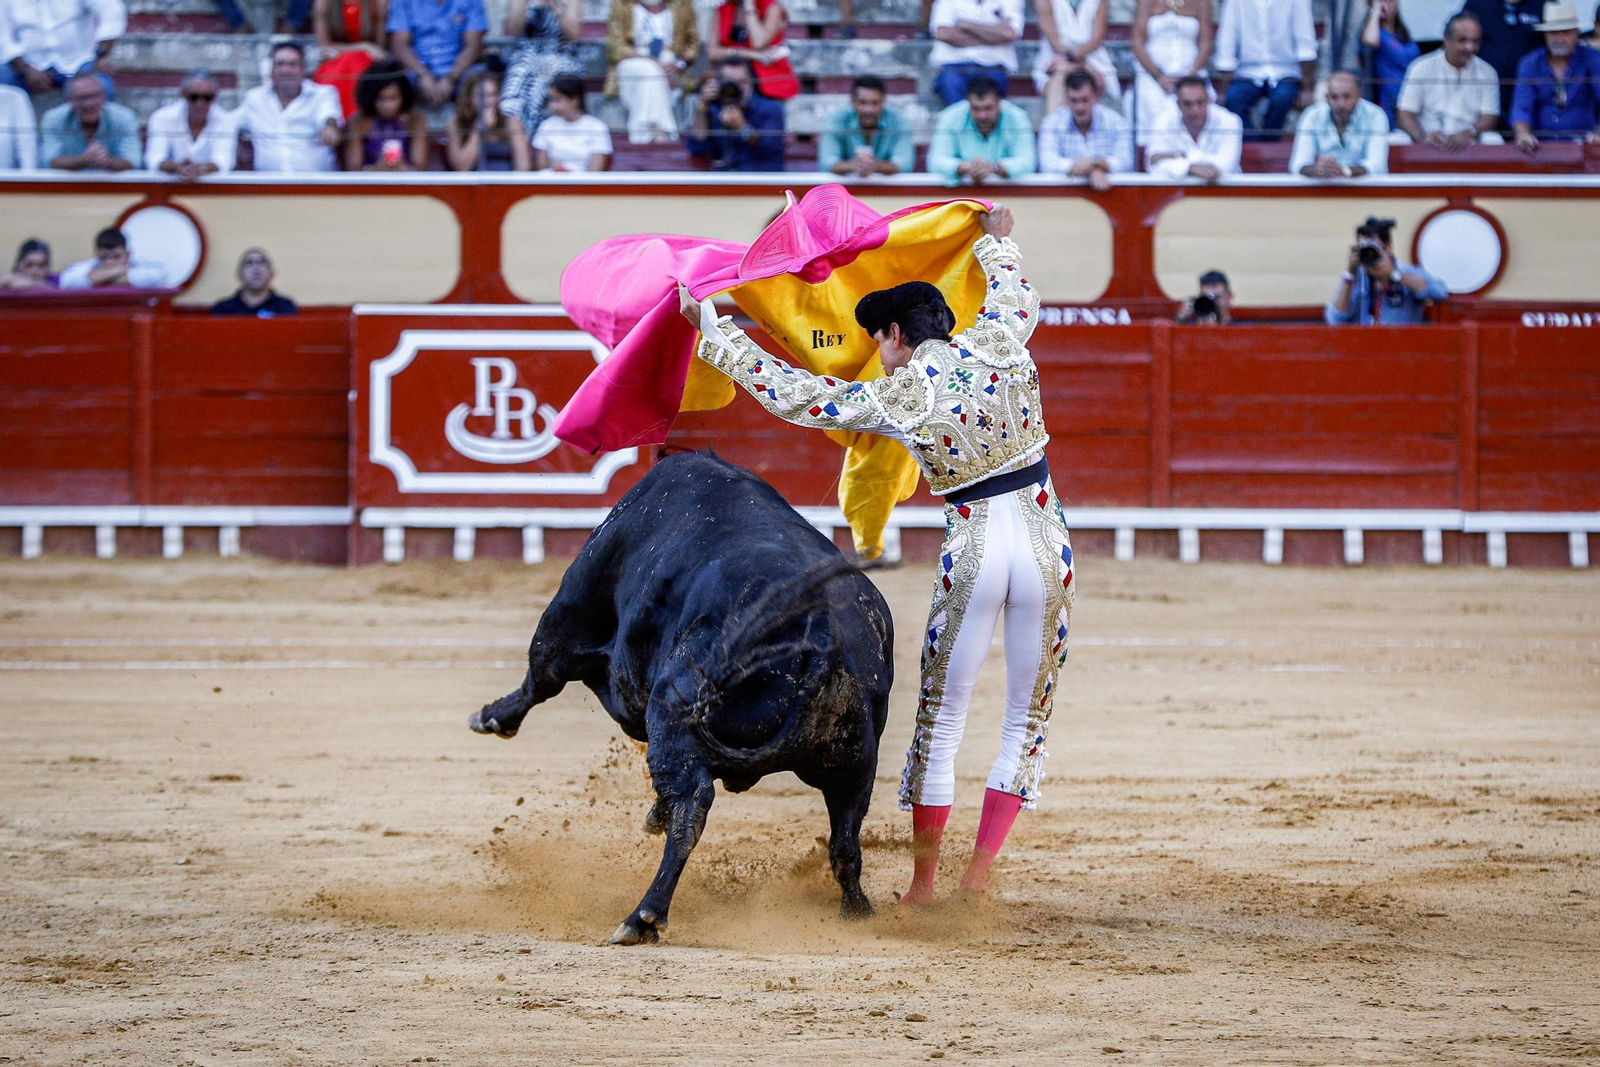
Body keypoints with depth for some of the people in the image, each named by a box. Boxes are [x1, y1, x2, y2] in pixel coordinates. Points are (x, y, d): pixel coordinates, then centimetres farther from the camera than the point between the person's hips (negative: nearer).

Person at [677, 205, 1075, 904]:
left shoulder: (894, 399, -7)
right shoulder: (998, 345, 2)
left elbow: (788, 393, 0)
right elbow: (1017, 294, 26)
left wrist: (710, 328, 9)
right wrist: (995, 242, 47)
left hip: (972, 552, -3)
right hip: (1047, 544, 3)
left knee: (938, 726, 11)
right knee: (1028, 723, 10)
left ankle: (922, 890, 13)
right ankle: (975, 885, 7)